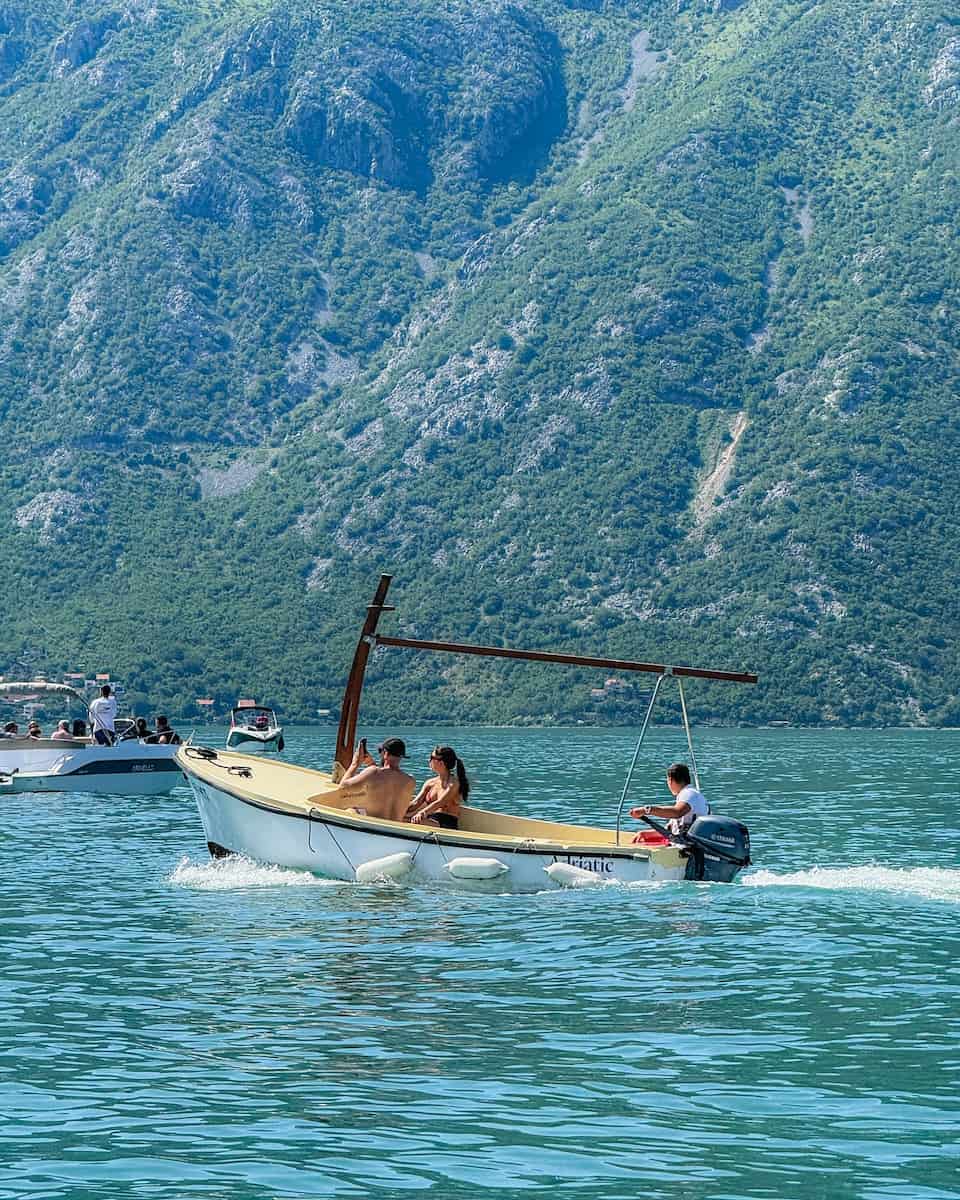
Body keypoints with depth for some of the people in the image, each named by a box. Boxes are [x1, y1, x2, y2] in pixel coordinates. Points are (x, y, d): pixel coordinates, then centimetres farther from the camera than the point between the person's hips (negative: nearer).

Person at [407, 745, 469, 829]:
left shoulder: (453, 783, -5)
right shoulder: (430, 783, 16)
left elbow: (440, 803, -18)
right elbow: (416, 803, 8)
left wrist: (421, 813, -31)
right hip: (429, 823, 6)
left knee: (417, 821, -35)